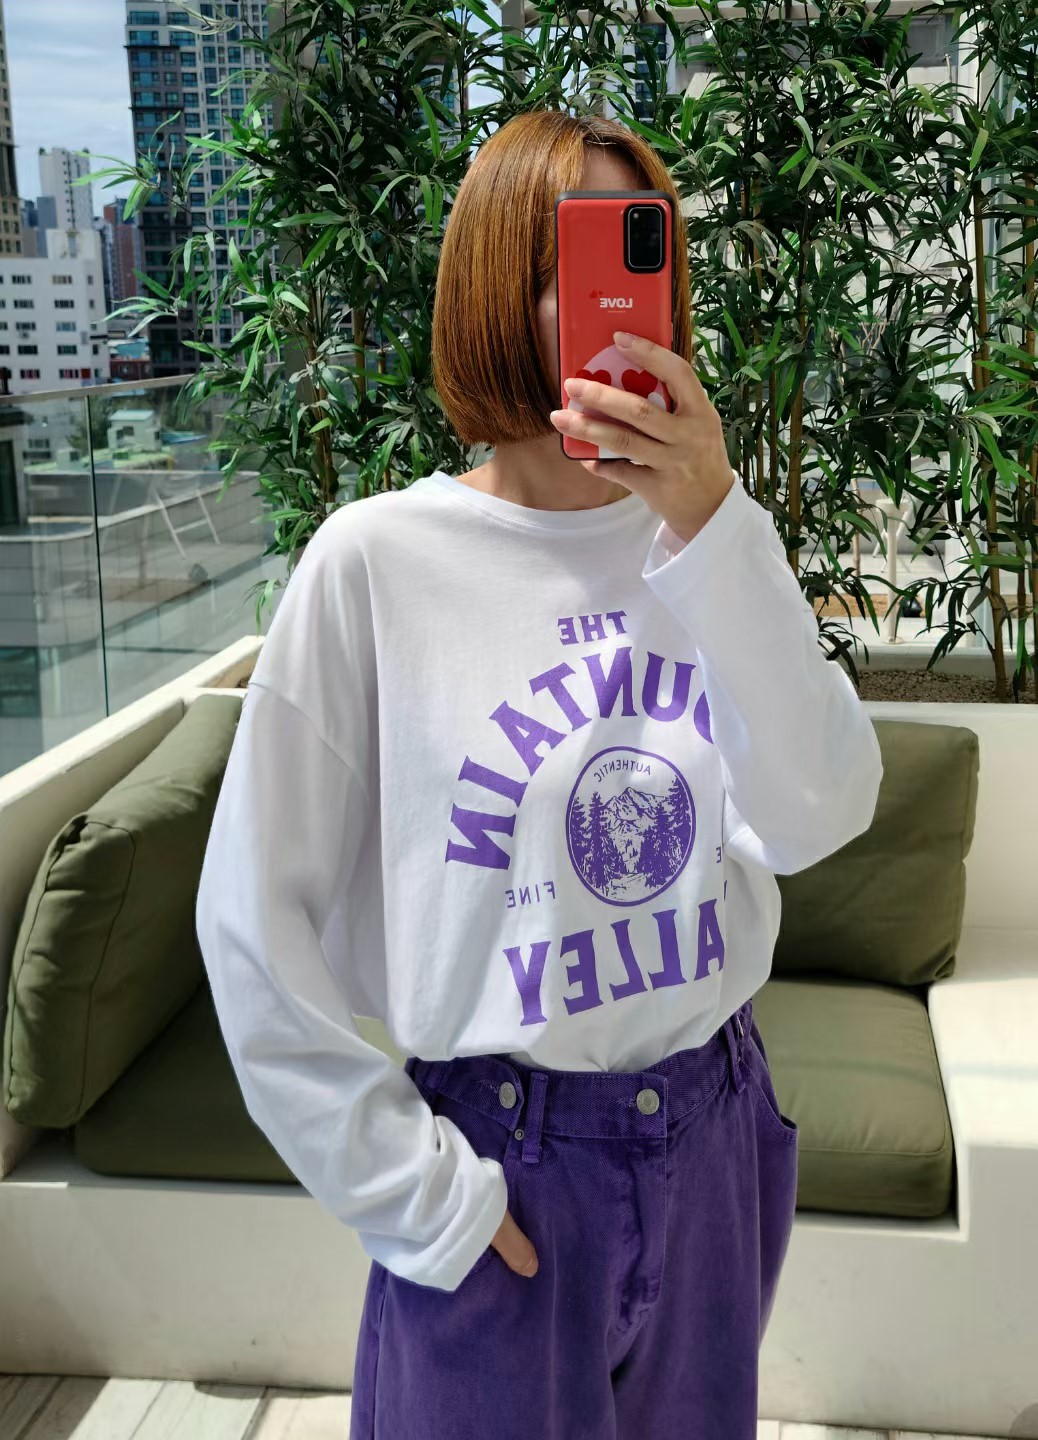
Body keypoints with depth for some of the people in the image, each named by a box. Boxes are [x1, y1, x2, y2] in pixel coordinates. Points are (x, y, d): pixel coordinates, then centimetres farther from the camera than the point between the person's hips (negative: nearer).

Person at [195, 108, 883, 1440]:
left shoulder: (711, 541, -3)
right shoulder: (381, 560, -14)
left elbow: (815, 820, -17)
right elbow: (257, 921, -11)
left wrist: (713, 527, -27)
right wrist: (410, 1191, -10)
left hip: (712, 1141, 4)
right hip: (501, 1172, -4)